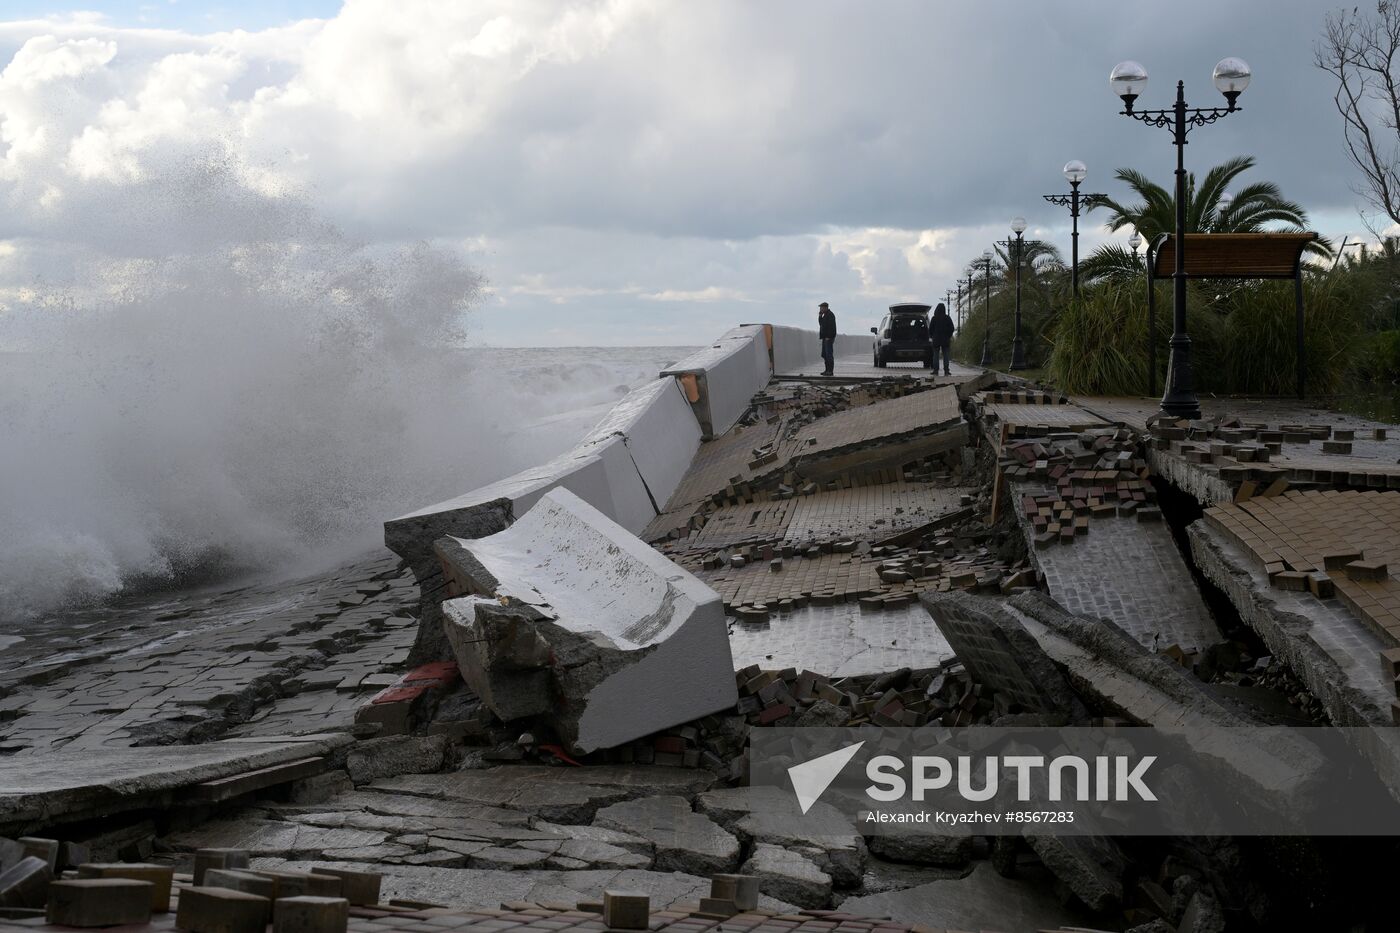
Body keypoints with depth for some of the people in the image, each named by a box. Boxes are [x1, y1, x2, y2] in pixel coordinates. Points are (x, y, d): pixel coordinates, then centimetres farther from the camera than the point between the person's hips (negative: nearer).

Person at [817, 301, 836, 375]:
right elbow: (821, 324, 22)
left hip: (829, 338, -10)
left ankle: (830, 371, -9)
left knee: (829, 354, -10)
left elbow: (831, 327, -20)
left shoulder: (830, 315, -13)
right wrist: (820, 316, 10)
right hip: (825, 337, 10)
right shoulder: (825, 315, 18)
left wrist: (828, 337, -23)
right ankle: (827, 370, 16)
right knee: (824, 355, 11)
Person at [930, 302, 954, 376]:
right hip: (945, 339, 1)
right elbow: (951, 328, 2)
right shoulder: (947, 318, -2)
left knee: (936, 354, 4)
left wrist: (931, 336, 13)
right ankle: (946, 370, -2)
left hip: (936, 339, -1)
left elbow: (930, 329, -4)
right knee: (945, 355, 4)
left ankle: (935, 370, -3)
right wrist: (949, 336, 15)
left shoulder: (934, 318, -7)